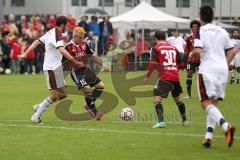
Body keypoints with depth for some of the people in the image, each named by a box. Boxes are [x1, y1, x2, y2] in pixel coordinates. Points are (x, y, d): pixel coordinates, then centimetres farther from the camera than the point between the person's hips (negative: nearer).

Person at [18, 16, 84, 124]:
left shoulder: (51, 33, 13)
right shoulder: (57, 35, -17)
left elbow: (36, 42, 19)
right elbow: (62, 50, -31)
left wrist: (25, 54, 24)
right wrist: (75, 61, -34)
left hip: (55, 67, 10)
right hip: (52, 68, -10)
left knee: (62, 94, 10)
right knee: (55, 94, -7)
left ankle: (39, 107, 17)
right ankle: (36, 116, -2)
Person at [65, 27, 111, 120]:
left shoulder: (84, 45, 6)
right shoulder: (68, 47, -14)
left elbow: (92, 56, 17)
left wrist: (102, 65, 14)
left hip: (85, 69, 7)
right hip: (76, 72, -7)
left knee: (100, 86, 1)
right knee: (86, 89, -19)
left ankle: (89, 105, 13)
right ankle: (94, 112, -10)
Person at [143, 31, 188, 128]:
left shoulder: (156, 48, 1)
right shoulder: (173, 48, 16)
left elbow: (153, 63, -10)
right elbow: (181, 62, 17)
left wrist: (147, 76, -5)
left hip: (164, 77, -6)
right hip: (175, 76, 6)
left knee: (157, 98, -7)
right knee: (177, 98, 24)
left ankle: (161, 121, -25)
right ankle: (184, 120, 35)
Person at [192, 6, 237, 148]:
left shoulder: (200, 31, -5)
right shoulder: (223, 32, 13)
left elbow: (197, 51, -17)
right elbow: (233, 51, 14)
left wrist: (191, 55, 5)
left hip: (207, 70, -6)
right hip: (222, 70, 6)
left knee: (207, 103, -6)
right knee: (214, 103, 14)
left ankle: (226, 126, -30)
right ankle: (208, 137, 8)